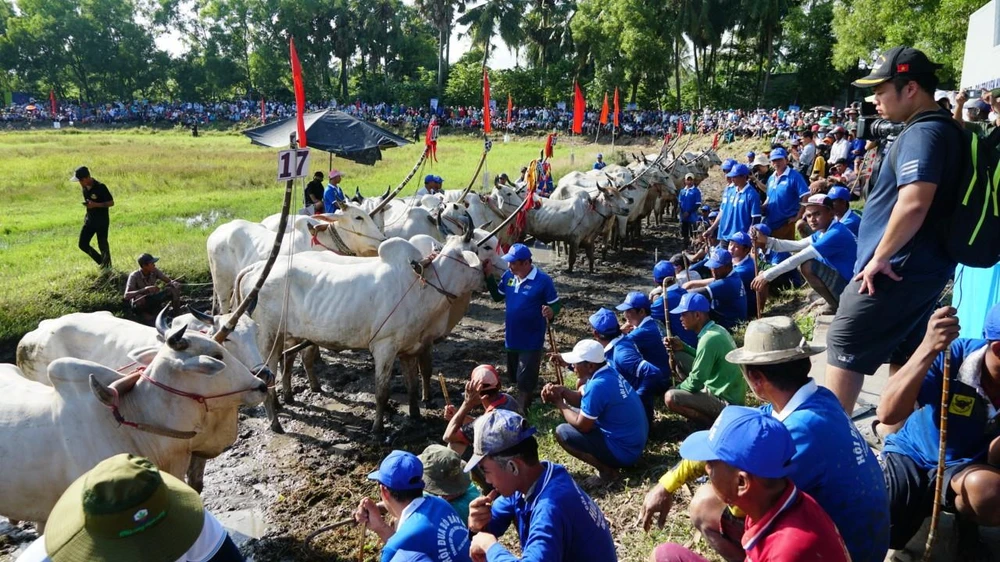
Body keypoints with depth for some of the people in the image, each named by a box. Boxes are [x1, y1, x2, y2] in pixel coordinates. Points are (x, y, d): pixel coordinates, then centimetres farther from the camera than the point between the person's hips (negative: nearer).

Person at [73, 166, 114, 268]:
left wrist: (96, 205, -24)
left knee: (103, 246, -2)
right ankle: (101, 262, 23)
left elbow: (111, 202, -14)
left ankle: (107, 267, 11)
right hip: (90, 220, 7)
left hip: (102, 221, -7)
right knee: (83, 244, 6)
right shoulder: (84, 188, 4)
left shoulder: (100, 187, -17)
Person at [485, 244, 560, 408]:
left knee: (525, 381, 2)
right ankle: (527, 401, 47)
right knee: (515, 376, 23)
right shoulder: (508, 276, -3)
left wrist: (551, 312, -33)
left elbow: (556, 303, -10)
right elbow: (497, 296, 10)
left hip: (531, 340, -6)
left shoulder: (543, 280, -19)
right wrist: (488, 276, 0)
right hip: (512, 337, 7)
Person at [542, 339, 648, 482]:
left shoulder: (597, 386, -26)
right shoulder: (607, 373, 2)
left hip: (624, 451, -9)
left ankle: (607, 470, -6)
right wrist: (561, 391, -6)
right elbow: (580, 398, 13)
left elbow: (581, 425, -16)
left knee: (562, 432, -8)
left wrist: (559, 403, -5)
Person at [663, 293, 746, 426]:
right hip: (732, 394, 10)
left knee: (670, 398, -22)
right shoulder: (717, 329, 4)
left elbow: (695, 383, -21)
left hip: (727, 402, -10)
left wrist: (676, 389, -2)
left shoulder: (709, 339, -24)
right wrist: (683, 347, 6)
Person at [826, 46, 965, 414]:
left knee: (845, 348, -3)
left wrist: (881, 256, -20)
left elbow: (913, 204, -30)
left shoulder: (923, 133, -18)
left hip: (898, 268, -10)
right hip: (924, 267, 10)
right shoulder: (943, 130, 15)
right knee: (903, 354, 17)